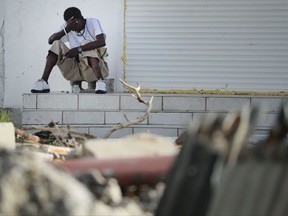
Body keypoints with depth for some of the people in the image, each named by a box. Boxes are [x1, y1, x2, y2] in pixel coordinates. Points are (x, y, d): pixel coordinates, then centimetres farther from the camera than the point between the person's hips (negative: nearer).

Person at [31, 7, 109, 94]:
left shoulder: (93, 22, -6)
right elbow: (50, 40, -9)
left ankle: (100, 82, -44)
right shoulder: (67, 27, 6)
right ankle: (43, 82, -22)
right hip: (76, 70, 4)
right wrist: (66, 29, -24)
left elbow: (102, 42, -24)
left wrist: (79, 49, -33)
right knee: (57, 44, -13)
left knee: (86, 44, -30)